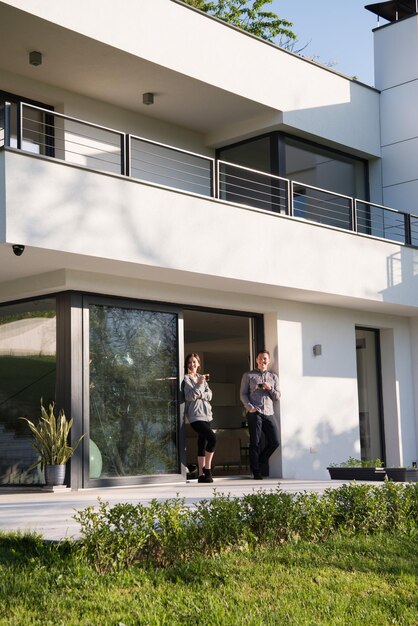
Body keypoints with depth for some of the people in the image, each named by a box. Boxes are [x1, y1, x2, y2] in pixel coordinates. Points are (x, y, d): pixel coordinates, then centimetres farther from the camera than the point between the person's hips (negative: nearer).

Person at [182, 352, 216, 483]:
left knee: (203, 444, 5)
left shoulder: (202, 378, 18)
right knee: (212, 438, -20)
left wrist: (200, 395, -10)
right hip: (195, 415, -7)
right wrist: (199, 385, -18)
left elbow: (209, 395, 8)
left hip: (206, 414, 7)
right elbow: (189, 397, -13)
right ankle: (207, 469, -9)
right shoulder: (186, 378, -1)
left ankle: (201, 474, 7)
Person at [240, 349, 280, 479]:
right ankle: (256, 472, 3)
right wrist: (250, 407, -11)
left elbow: (277, 397, 14)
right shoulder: (248, 375, 9)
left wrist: (270, 389, -5)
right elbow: (243, 394, 4)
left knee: (274, 442, -3)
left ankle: (259, 463, 17)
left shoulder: (273, 377, 18)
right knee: (255, 443, -3)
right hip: (254, 413, -3)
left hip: (269, 413, 3)